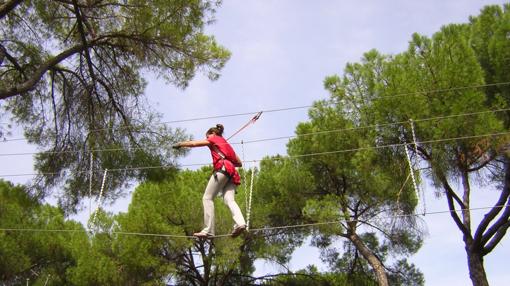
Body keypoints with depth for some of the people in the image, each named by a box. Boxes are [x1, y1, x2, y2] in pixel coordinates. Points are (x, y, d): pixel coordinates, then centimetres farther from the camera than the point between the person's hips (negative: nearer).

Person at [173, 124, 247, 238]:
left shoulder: (213, 140, 17)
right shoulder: (227, 144, 35)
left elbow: (193, 143, 16)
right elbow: (239, 163, 31)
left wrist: (179, 144, 30)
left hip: (222, 169, -7)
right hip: (232, 173, 7)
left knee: (207, 198, -6)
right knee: (229, 199, -10)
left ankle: (208, 230, -16)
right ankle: (240, 223, -37)